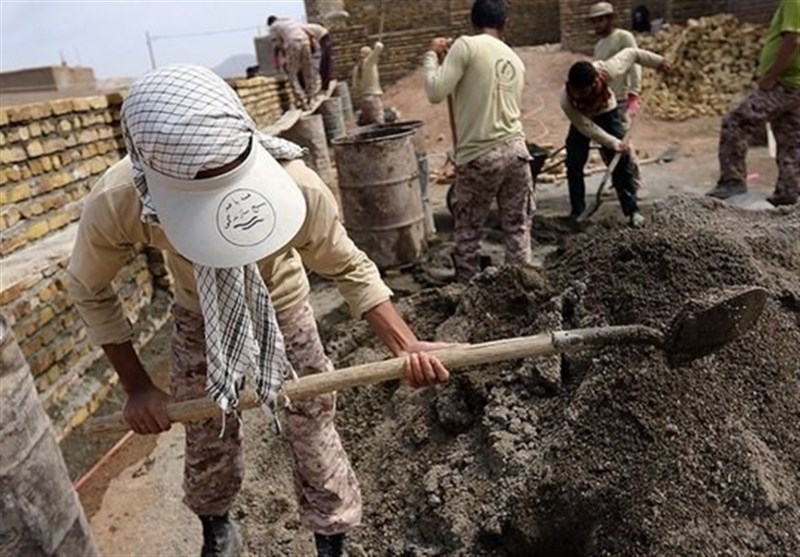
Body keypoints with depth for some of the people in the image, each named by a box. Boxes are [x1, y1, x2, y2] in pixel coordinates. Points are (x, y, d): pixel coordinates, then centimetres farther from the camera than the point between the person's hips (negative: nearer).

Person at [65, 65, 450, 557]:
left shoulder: (296, 187, -38)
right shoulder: (115, 204, -34)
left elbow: (348, 268, -20)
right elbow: (90, 290, -12)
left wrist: (405, 344, -32)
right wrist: (137, 386, -12)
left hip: (283, 310, -1)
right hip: (198, 318, 2)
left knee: (314, 430, 3)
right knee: (207, 438, 14)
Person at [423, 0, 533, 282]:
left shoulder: (466, 46, -5)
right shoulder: (515, 59, 15)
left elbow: (436, 92, -11)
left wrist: (432, 55, 4)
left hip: (479, 156, -5)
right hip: (516, 150, 5)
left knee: (468, 232, 8)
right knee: (518, 227, 13)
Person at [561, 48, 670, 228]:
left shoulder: (606, 72, -37)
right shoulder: (567, 100, -37)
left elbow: (630, 53, -17)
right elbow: (586, 127, -28)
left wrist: (657, 61, -6)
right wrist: (613, 143, -29)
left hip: (608, 113, 1)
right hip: (582, 119, 0)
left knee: (621, 161, -7)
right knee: (574, 165, -11)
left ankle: (632, 210, -1)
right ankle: (577, 212, 0)